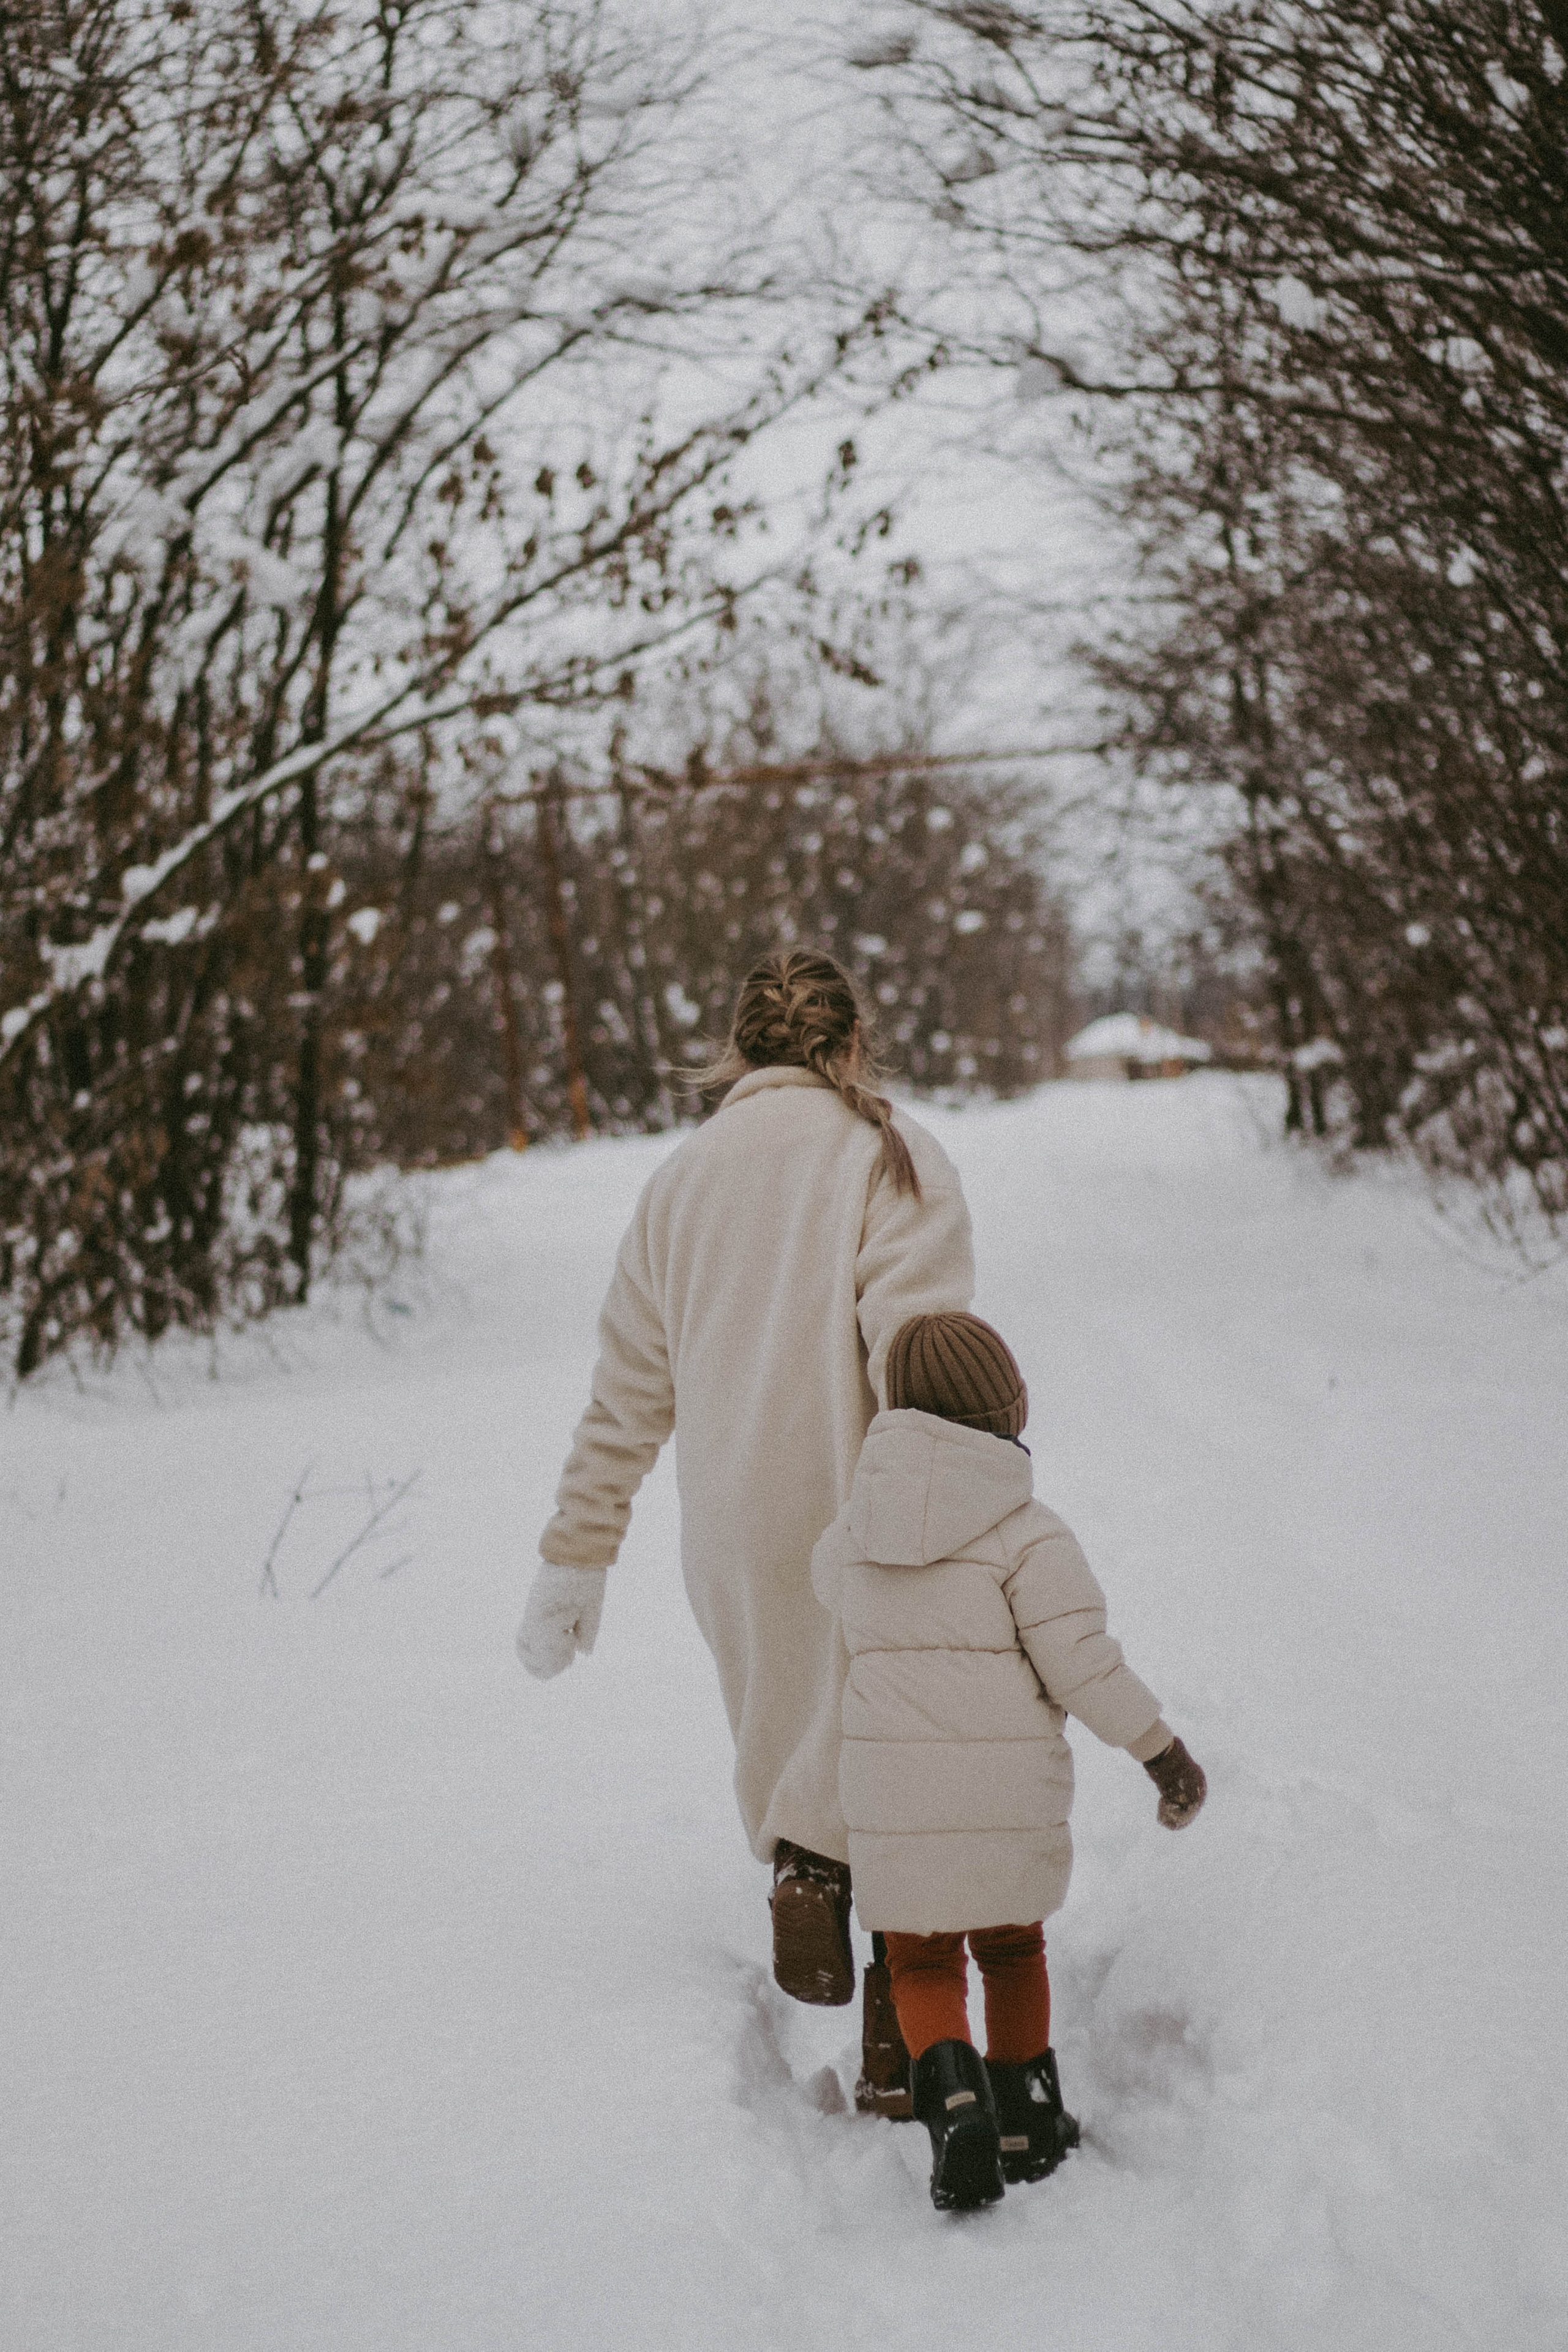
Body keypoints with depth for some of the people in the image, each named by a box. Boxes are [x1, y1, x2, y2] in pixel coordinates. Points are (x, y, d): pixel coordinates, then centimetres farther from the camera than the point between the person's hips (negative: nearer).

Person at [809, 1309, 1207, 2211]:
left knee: (922, 1965, 13)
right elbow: (1083, 1663, -12)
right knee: (1012, 1945, 21)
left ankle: (953, 2094, -12)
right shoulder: (1027, 1533, -10)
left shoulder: (856, 1531, 4)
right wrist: (1166, 1751, -1)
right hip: (1009, 1783, -2)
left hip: (892, 1786, 2)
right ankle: (1024, 2120, 26)